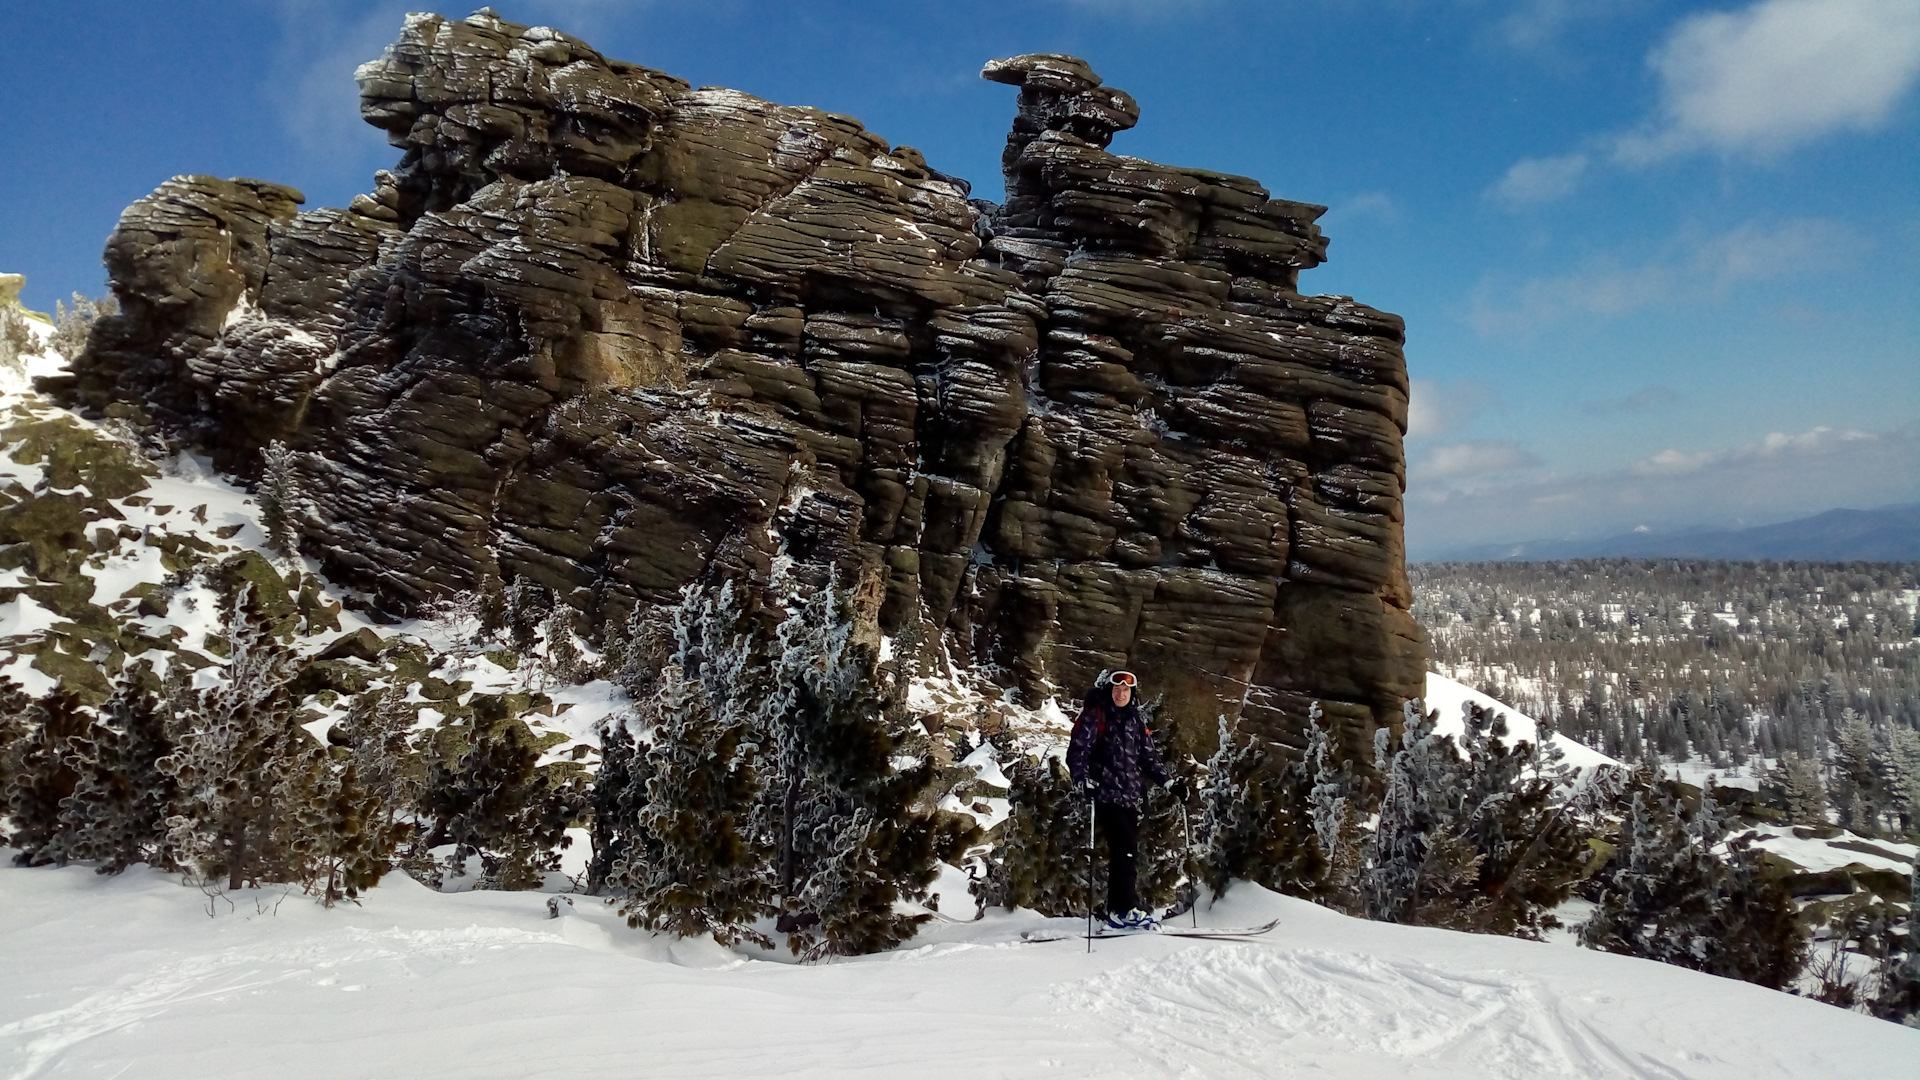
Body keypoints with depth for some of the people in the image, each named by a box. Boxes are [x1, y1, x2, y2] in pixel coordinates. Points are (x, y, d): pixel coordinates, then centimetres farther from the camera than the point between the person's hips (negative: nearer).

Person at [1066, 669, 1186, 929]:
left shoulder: (1135, 721, 17)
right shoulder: (1094, 717, -2)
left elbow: (1149, 757, 21)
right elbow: (1077, 752, -9)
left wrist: (1168, 783, 12)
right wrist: (1084, 781, -23)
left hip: (1130, 797, 6)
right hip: (1106, 795, -6)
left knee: (1128, 853, 5)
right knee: (1125, 849, -15)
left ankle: (1118, 910, 12)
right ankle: (1123, 909, -12)